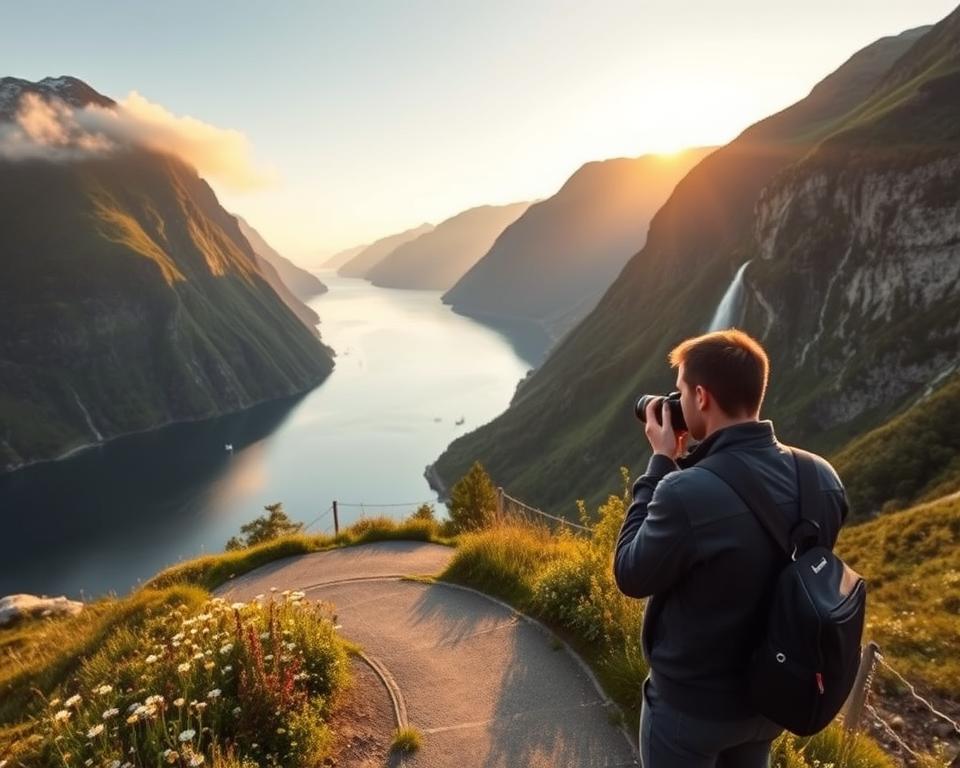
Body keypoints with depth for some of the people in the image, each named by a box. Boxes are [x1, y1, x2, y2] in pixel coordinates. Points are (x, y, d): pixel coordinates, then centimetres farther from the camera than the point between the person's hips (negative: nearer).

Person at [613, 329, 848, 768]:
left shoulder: (686, 492, -34)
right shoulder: (822, 479, -12)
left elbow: (631, 576, -17)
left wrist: (661, 465, -16)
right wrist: (685, 465, -2)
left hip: (689, 705, -5)